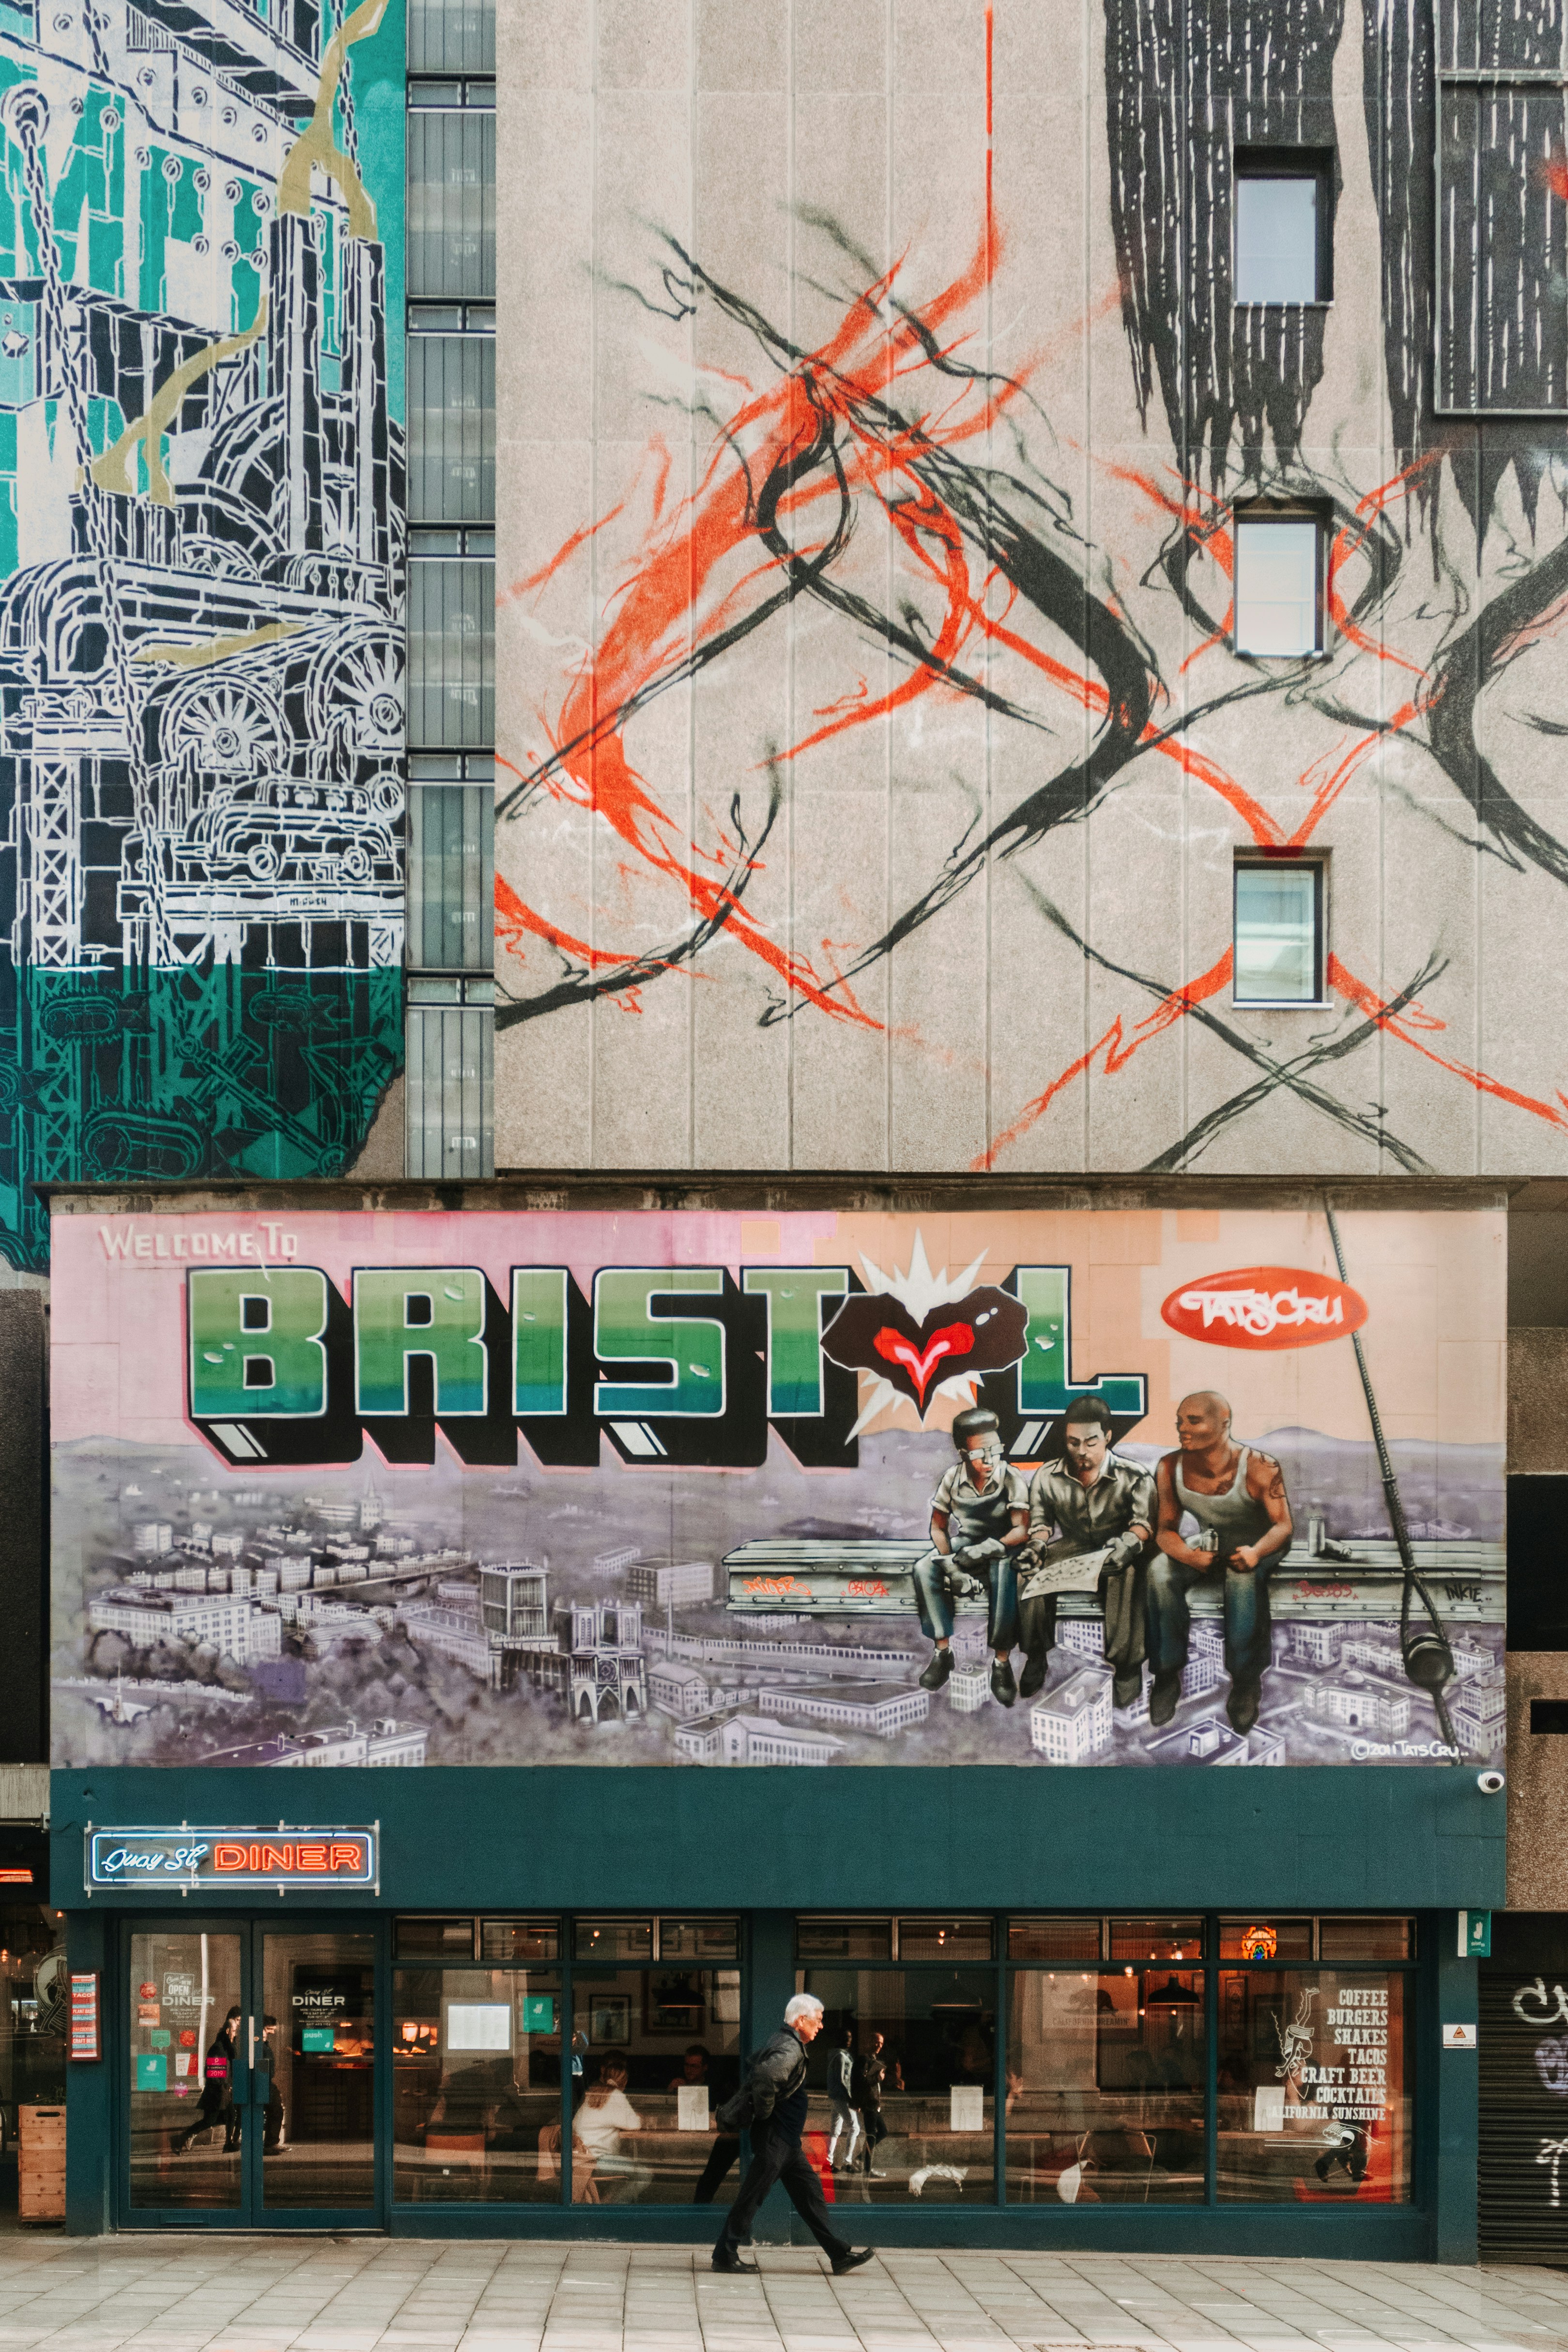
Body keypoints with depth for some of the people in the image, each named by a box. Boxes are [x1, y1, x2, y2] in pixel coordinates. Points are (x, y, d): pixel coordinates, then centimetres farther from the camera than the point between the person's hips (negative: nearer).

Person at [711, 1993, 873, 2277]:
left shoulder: (781, 2042, 13)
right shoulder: (789, 2049, -19)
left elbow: (751, 2062, 30)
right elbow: (764, 2075, -38)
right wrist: (764, 2111, -23)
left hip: (787, 2141, 11)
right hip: (773, 2139, -11)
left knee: (810, 2192, 9)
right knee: (751, 2197, -2)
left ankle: (839, 2256, 9)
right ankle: (724, 2256, 6)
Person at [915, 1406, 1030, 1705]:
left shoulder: (1011, 1480, -15)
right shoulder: (952, 1479, -6)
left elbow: (1021, 1529, -19)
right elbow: (938, 1527, 1)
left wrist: (990, 1548, -35)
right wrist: (950, 1565, -15)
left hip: (1003, 1546, -4)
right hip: (965, 1543, 4)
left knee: (1004, 1576, -38)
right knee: (924, 1570, -24)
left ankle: (1001, 1662, -30)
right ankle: (943, 1651, -16)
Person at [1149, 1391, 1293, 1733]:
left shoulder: (1258, 1467, -22)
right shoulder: (1171, 1468, -11)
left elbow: (1283, 1525, -24)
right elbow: (1166, 1530, -8)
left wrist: (1255, 1552, -47)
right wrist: (1190, 1556, -32)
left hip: (1259, 1548, -4)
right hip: (1208, 1547, 4)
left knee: (1242, 1578, -39)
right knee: (1160, 1573, -27)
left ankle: (1245, 1681, -28)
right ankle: (1167, 1674, -17)